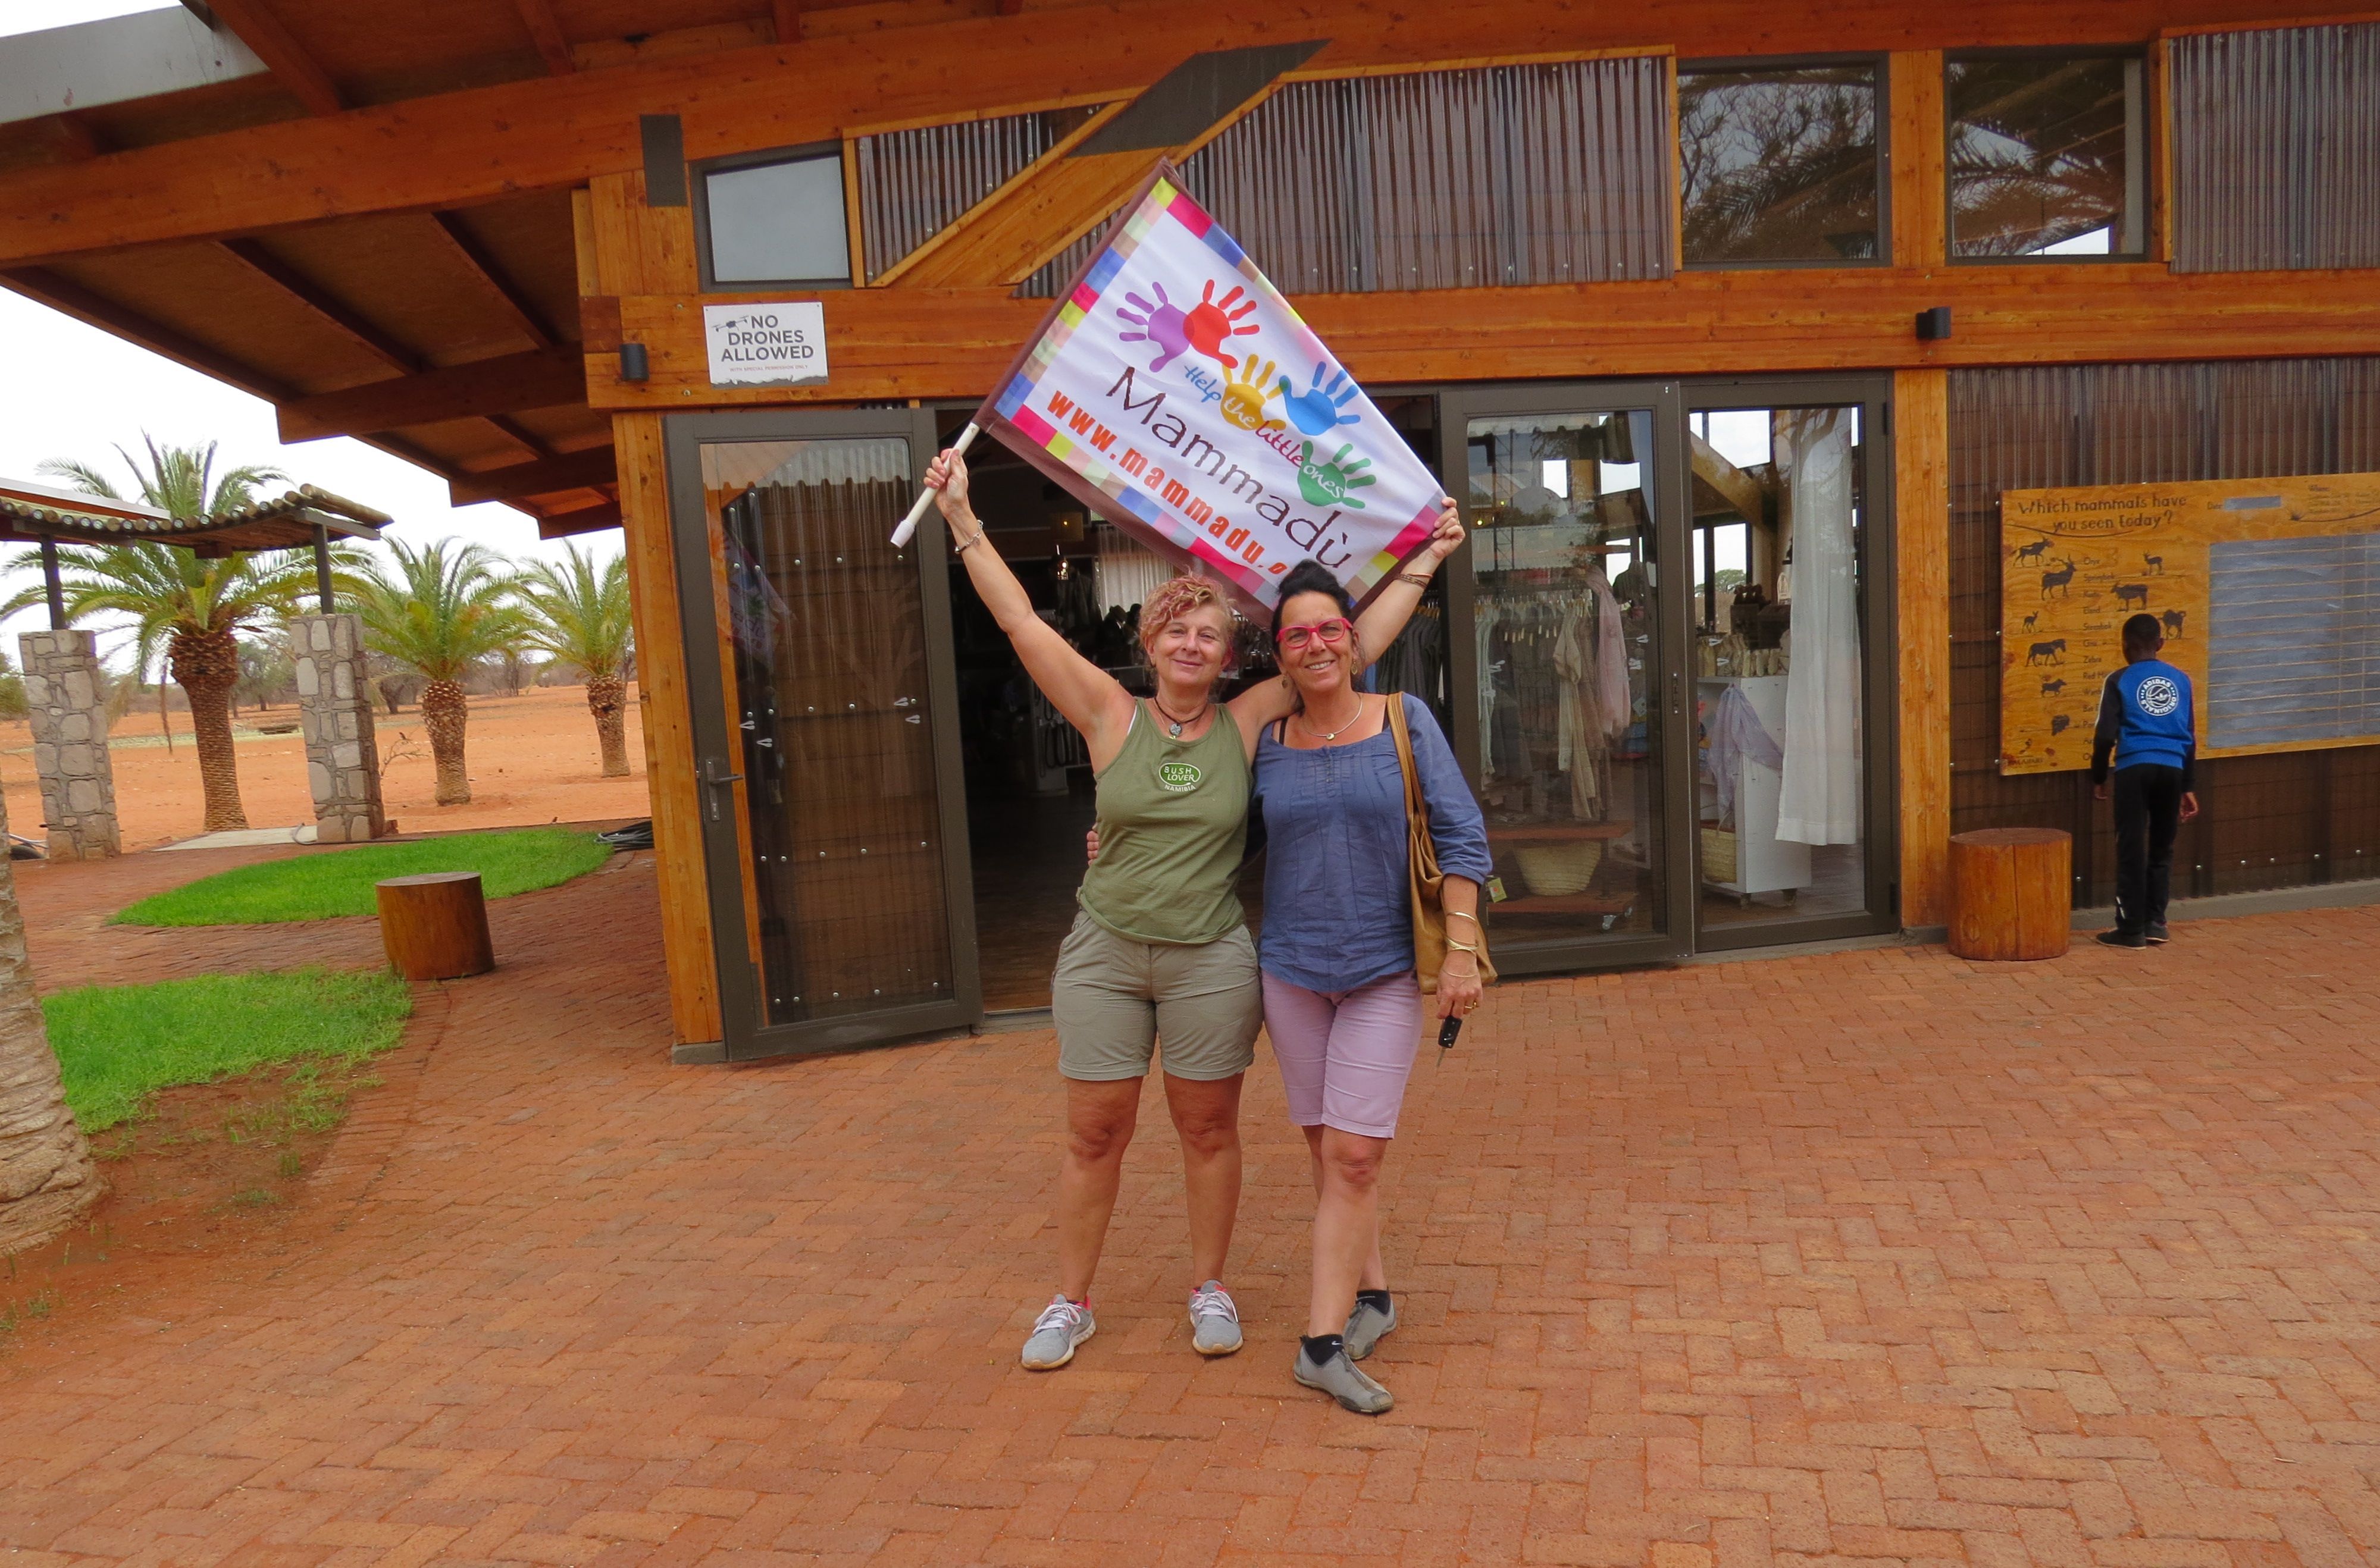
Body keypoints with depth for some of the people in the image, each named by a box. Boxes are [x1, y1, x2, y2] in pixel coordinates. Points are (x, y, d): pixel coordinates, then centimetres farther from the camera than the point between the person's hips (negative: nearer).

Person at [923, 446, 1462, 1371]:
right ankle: (1071, 1302, 27)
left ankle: (1209, 1288, 32)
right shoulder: (1113, 718, -2)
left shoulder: (1247, 723, -1)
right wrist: (962, 518, -8)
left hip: (1211, 961, 0)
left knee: (1209, 1128, 11)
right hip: (1103, 955, 0)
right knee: (1095, 1133, 9)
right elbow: (1022, 622, -6)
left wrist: (1425, 561, 2)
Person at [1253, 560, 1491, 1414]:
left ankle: (1322, 1343, 1)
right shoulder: (1268, 744, 3)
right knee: (1327, 1147, 10)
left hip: (1387, 969, -3)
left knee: (1354, 1153, -6)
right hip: (1292, 967, 3)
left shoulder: (1405, 720, -3)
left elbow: (1461, 836, -4)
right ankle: (1371, 1292, 30)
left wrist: (1461, 950, -10)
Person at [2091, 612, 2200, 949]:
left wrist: (2098, 778, 6)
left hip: (2135, 768, -4)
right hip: (2172, 769, 4)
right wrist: (2188, 788, 19)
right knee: (2162, 848, 14)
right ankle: (2156, 923, 17)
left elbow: (2106, 734, -6)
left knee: (2132, 849, 0)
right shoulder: (2181, 680, 12)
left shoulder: (2119, 681, 0)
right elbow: (2190, 738, 13)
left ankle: (2131, 929, 3)